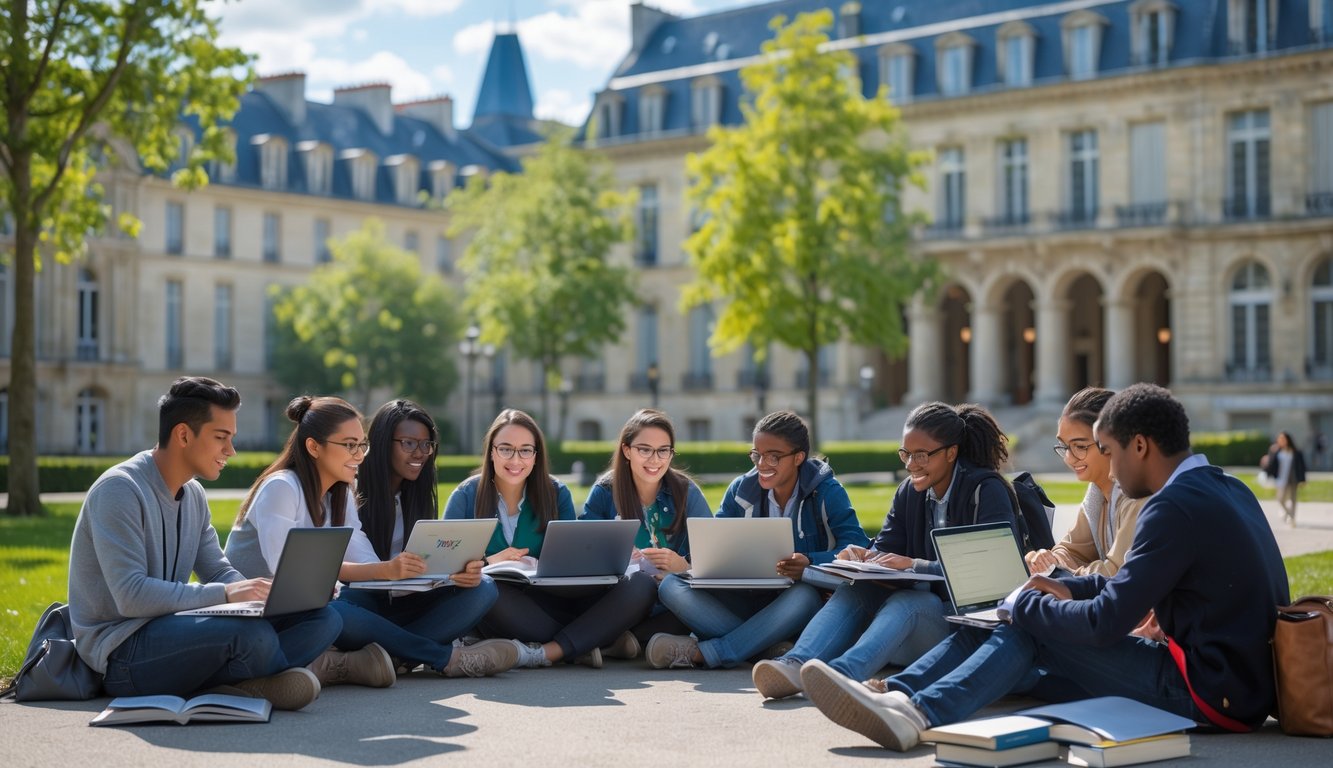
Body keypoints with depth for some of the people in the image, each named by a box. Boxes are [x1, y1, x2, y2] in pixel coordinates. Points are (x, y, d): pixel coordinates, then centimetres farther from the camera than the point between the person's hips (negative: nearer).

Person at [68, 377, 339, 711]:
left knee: (324, 617, -5)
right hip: (121, 652, -9)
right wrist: (224, 594, -27)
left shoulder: (193, 495, 14)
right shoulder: (118, 490, -15)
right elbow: (131, 597, -24)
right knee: (252, 633, -36)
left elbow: (219, 573, 14)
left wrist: (266, 594, -8)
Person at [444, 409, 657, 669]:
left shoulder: (556, 494, 9)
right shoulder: (465, 497, 4)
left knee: (641, 584, -20)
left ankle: (545, 653, -30)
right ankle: (586, 640, -24)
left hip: (553, 599, 2)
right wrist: (488, 562, -22)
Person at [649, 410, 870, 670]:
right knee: (671, 585, -18)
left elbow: (856, 547, -18)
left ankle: (699, 653, -35)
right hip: (750, 598, 4)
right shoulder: (742, 489, 6)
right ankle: (766, 646, -32)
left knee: (805, 595, -41)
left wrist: (811, 563, -38)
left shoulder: (826, 492, -6)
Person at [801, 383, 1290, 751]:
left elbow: (1107, 623, -19)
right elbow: (1135, 585, 25)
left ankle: (916, 715, -23)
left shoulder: (1175, 504, -18)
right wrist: (1070, 587, 15)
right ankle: (896, 698, -12)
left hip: (1210, 694, -9)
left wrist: (1028, 604, -3)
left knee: (1032, 631, -10)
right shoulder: (1223, 488, 14)